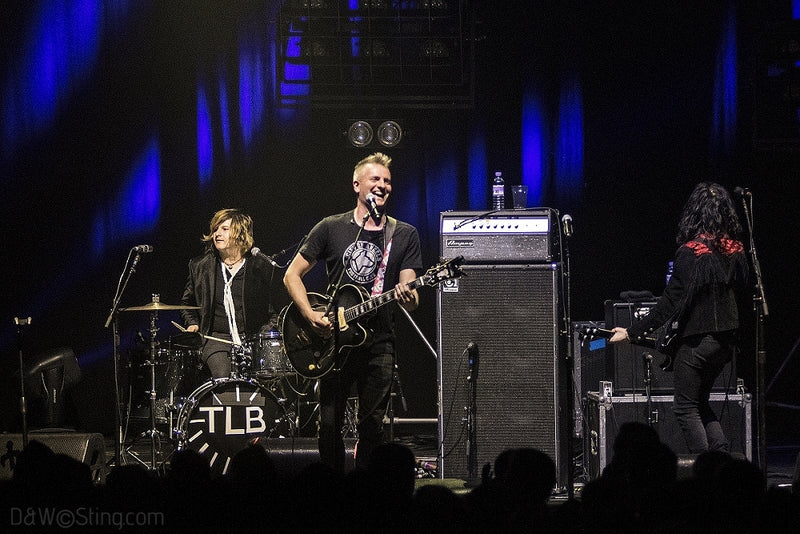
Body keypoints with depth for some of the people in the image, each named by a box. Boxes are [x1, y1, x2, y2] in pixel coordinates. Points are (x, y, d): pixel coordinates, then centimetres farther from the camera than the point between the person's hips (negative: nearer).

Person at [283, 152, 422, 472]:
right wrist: (311, 316, -8)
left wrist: (408, 299, -25)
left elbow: (408, 289, 0)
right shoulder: (331, 228, 4)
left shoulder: (404, 235, 6)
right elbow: (292, 275, 7)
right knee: (329, 424, 0)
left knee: (372, 427, 1)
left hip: (378, 341, 0)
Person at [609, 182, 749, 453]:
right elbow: (742, 296, 11)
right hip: (727, 339, 7)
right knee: (700, 402, 20)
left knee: (685, 408, 4)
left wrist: (632, 333, -14)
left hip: (697, 340, -7)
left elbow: (670, 303, -18)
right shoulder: (736, 250, 3)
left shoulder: (690, 252, -17)